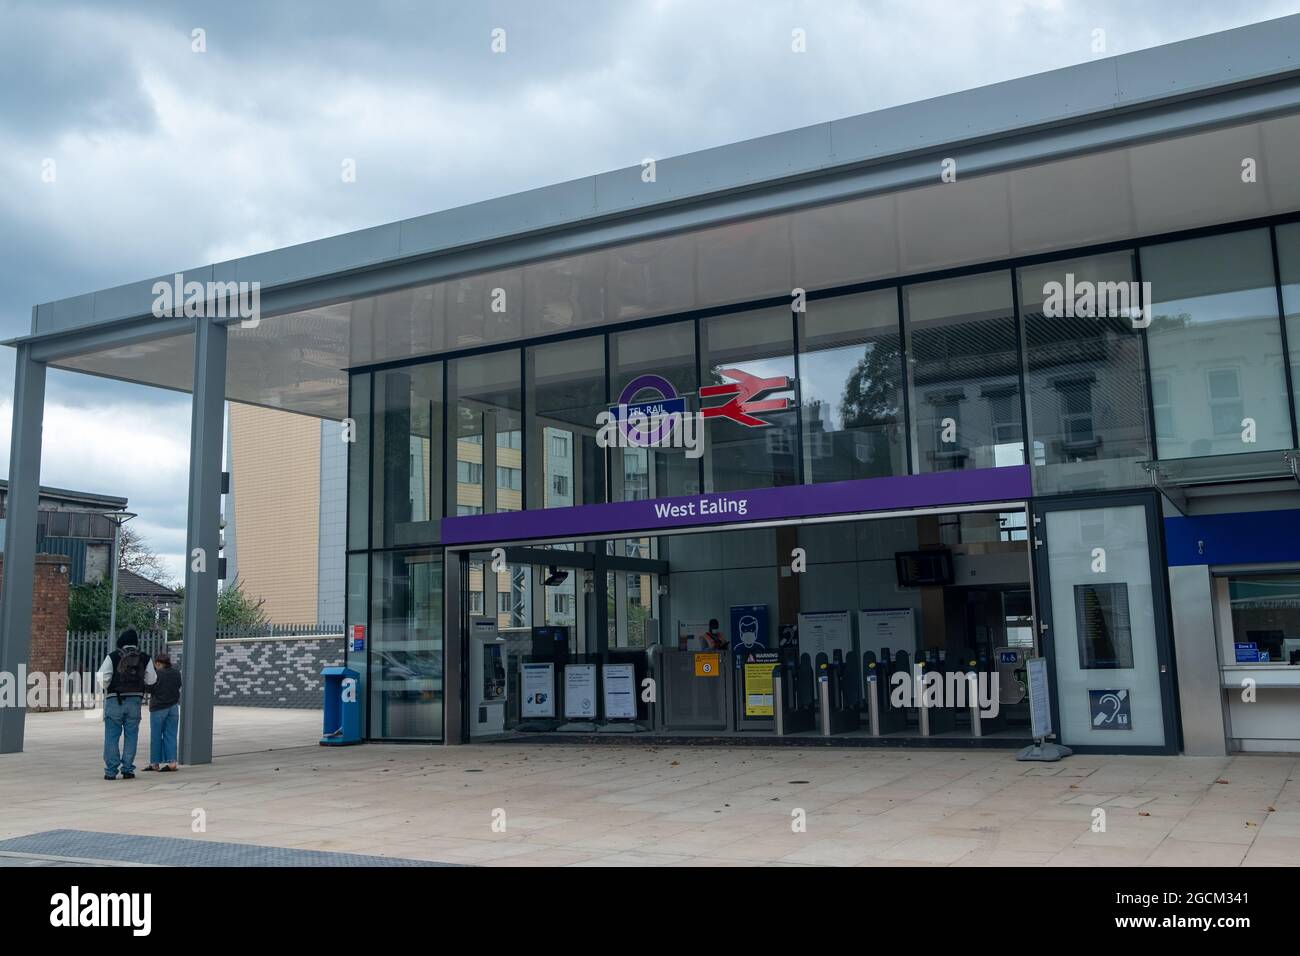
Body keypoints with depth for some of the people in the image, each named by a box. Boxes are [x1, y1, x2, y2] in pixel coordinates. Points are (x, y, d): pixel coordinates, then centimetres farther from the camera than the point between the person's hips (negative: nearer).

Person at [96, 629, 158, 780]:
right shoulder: (145, 658, 2)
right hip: (135, 700, 2)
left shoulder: (113, 657, -5)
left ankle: (111, 771, 3)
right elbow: (151, 680, 4)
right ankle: (127, 770, 6)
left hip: (114, 701, -2)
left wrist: (105, 689, 11)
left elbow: (103, 678, -9)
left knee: (112, 737, 5)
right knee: (131, 736, 8)